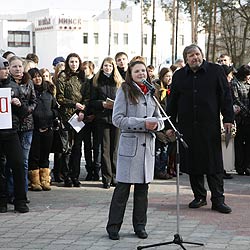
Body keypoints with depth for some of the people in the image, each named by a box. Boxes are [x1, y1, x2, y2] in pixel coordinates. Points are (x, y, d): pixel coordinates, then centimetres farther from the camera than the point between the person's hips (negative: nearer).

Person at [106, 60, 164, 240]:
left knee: (143, 186, 9)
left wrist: (156, 124, -7)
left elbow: (159, 119, 18)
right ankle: (113, 226, 5)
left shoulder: (152, 93, 14)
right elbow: (117, 119, -9)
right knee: (123, 186, -3)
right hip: (130, 143, -5)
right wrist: (143, 123, -16)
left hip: (148, 144, 5)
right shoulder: (124, 91, -2)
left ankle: (140, 225, 18)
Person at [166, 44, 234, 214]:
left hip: (210, 125, -2)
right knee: (192, 162, 5)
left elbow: (226, 96, 3)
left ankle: (218, 199, 3)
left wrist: (228, 118, -3)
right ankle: (199, 197, 17)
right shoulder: (179, 76, 10)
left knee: (214, 163, -2)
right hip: (187, 126, 3)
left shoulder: (215, 71, 3)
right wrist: (169, 125, 9)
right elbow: (172, 102, 13)